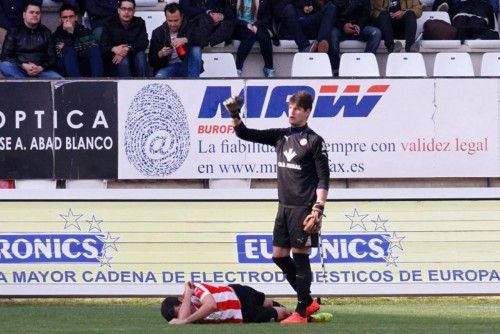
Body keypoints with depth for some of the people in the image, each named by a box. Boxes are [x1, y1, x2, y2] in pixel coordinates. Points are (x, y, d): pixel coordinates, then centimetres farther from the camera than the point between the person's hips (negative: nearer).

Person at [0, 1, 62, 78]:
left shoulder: (45, 32, 14)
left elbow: (52, 57, 11)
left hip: (41, 71, 1)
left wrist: (40, 68, -10)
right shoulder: (14, 31, 8)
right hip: (19, 70, -1)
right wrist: (24, 66, -14)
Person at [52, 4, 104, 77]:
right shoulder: (56, 35, 3)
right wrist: (69, 33, -20)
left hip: (85, 68, 2)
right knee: (69, 50, -28)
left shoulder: (85, 32, 10)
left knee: (94, 49, -22)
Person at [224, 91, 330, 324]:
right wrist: (235, 115, -4)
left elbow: (323, 178, -8)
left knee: (300, 256, -6)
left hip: (303, 208, -7)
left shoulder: (314, 141, -6)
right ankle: (309, 302, 21)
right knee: (279, 255, 8)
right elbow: (245, 134, 14)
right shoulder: (280, 136, 12)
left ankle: (301, 312, -1)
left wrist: (318, 208, -16)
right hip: (284, 207, 7)